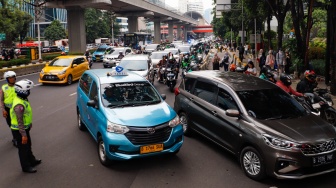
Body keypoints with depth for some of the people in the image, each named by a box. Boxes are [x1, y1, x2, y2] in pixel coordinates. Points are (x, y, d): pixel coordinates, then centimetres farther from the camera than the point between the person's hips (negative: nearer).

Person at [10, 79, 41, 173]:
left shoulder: (22, 99, 0)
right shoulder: (19, 105, -32)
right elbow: (20, 122, -29)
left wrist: (30, 123, 25)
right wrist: (23, 135, -24)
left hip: (25, 128, 10)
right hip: (19, 130, -10)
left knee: (28, 145, 25)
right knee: (23, 148, 7)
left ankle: (32, 160, 43)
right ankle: (26, 167, 22)